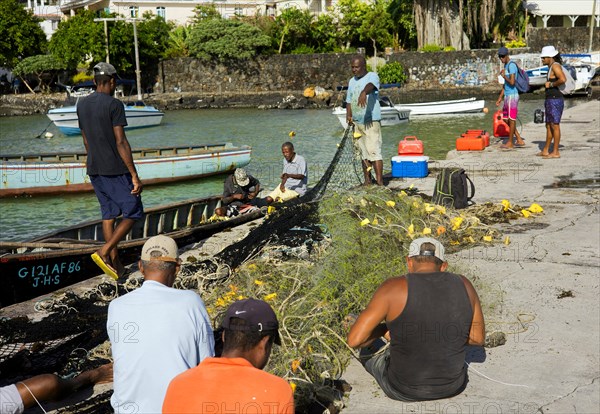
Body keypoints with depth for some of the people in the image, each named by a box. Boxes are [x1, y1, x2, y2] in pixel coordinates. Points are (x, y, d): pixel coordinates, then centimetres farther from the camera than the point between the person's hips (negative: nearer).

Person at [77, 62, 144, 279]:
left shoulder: (82, 105, 8)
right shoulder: (114, 105, -14)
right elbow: (121, 143, -18)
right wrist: (135, 176, -16)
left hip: (94, 170, 7)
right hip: (115, 170, -7)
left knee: (108, 214, 13)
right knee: (133, 212, 3)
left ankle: (115, 261, 15)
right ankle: (104, 251, -9)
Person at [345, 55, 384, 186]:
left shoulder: (372, 76, -6)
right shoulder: (352, 81, 16)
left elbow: (370, 85, -30)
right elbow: (349, 100, 20)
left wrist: (364, 93, -52)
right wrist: (348, 114, 1)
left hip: (371, 121, -7)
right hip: (357, 122, 7)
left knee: (374, 151, -14)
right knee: (363, 153, 11)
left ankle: (380, 182, -15)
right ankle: (367, 181, 18)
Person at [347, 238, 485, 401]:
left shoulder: (394, 288, -18)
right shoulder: (463, 285, -7)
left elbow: (354, 340, -17)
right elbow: (478, 337, 4)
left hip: (404, 391, -3)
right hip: (453, 385, 4)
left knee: (368, 350, 28)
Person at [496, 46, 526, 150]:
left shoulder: (511, 65, -13)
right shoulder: (506, 66, 17)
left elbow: (512, 82, -24)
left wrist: (504, 76, -9)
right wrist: (500, 98, 21)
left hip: (512, 96, -10)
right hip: (507, 96, 10)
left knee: (511, 119, -3)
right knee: (507, 119, 12)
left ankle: (510, 143, 4)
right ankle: (519, 140, 17)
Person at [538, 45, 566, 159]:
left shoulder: (555, 66, -14)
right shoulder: (551, 67, 16)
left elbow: (563, 79, -29)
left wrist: (550, 84, -17)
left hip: (555, 100, -10)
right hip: (550, 100, 10)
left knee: (555, 126, -6)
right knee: (548, 126, 14)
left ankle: (555, 152, -1)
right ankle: (545, 151, 22)